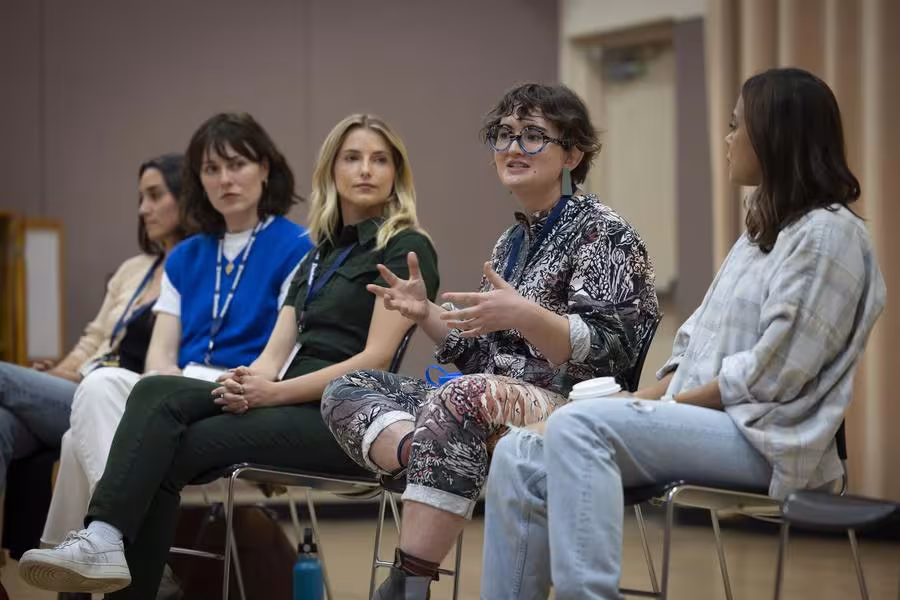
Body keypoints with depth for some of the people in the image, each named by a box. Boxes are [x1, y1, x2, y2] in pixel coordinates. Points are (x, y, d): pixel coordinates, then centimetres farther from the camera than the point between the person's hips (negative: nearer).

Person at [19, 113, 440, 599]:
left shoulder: (406, 248, -1)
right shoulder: (321, 253, 23)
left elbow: (375, 358, -12)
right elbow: (277, 350, 12)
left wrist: (274, 392, -19)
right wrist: (248, 381, -13)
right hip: (295, 401, 6)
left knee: (170, 451, -19)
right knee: (157, 394, -20)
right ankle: (102, 540, -35)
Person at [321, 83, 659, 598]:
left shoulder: (602, 232, -3)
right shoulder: (512, 241, 20)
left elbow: (607, 353, -14)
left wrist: (525, 315, -28)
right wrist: (427, 314, 5)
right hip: (491, 400, 8)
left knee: (461, 400, -37)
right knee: (347, 390, -3)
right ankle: (419, 454, -33)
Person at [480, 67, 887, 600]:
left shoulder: (827, 234, -8)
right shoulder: (764, 231, 21)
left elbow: (772, 375, -16)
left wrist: (668, 405, -11)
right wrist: (642, 399, 2)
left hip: (765, 441, -9)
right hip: (708, 428, 9)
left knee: (577, 428, -29)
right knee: (521, 459, -6)